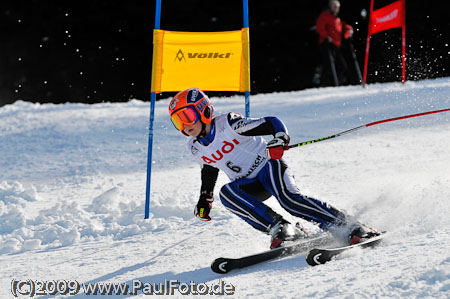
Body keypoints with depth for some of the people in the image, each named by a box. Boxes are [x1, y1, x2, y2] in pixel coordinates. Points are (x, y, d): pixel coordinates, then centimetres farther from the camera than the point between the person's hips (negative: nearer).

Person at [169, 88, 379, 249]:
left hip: (267, 166, -5)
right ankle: (279, 228, -31)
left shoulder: (228, 124, -16)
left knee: (288, 198, -32)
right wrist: (205, 199, 25)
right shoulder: (195, 148, 4)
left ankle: (346, 225, -26)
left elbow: (271, 123, -18)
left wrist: (279, 139, -37)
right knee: (226, 193, -27)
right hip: (248, 186, 6)